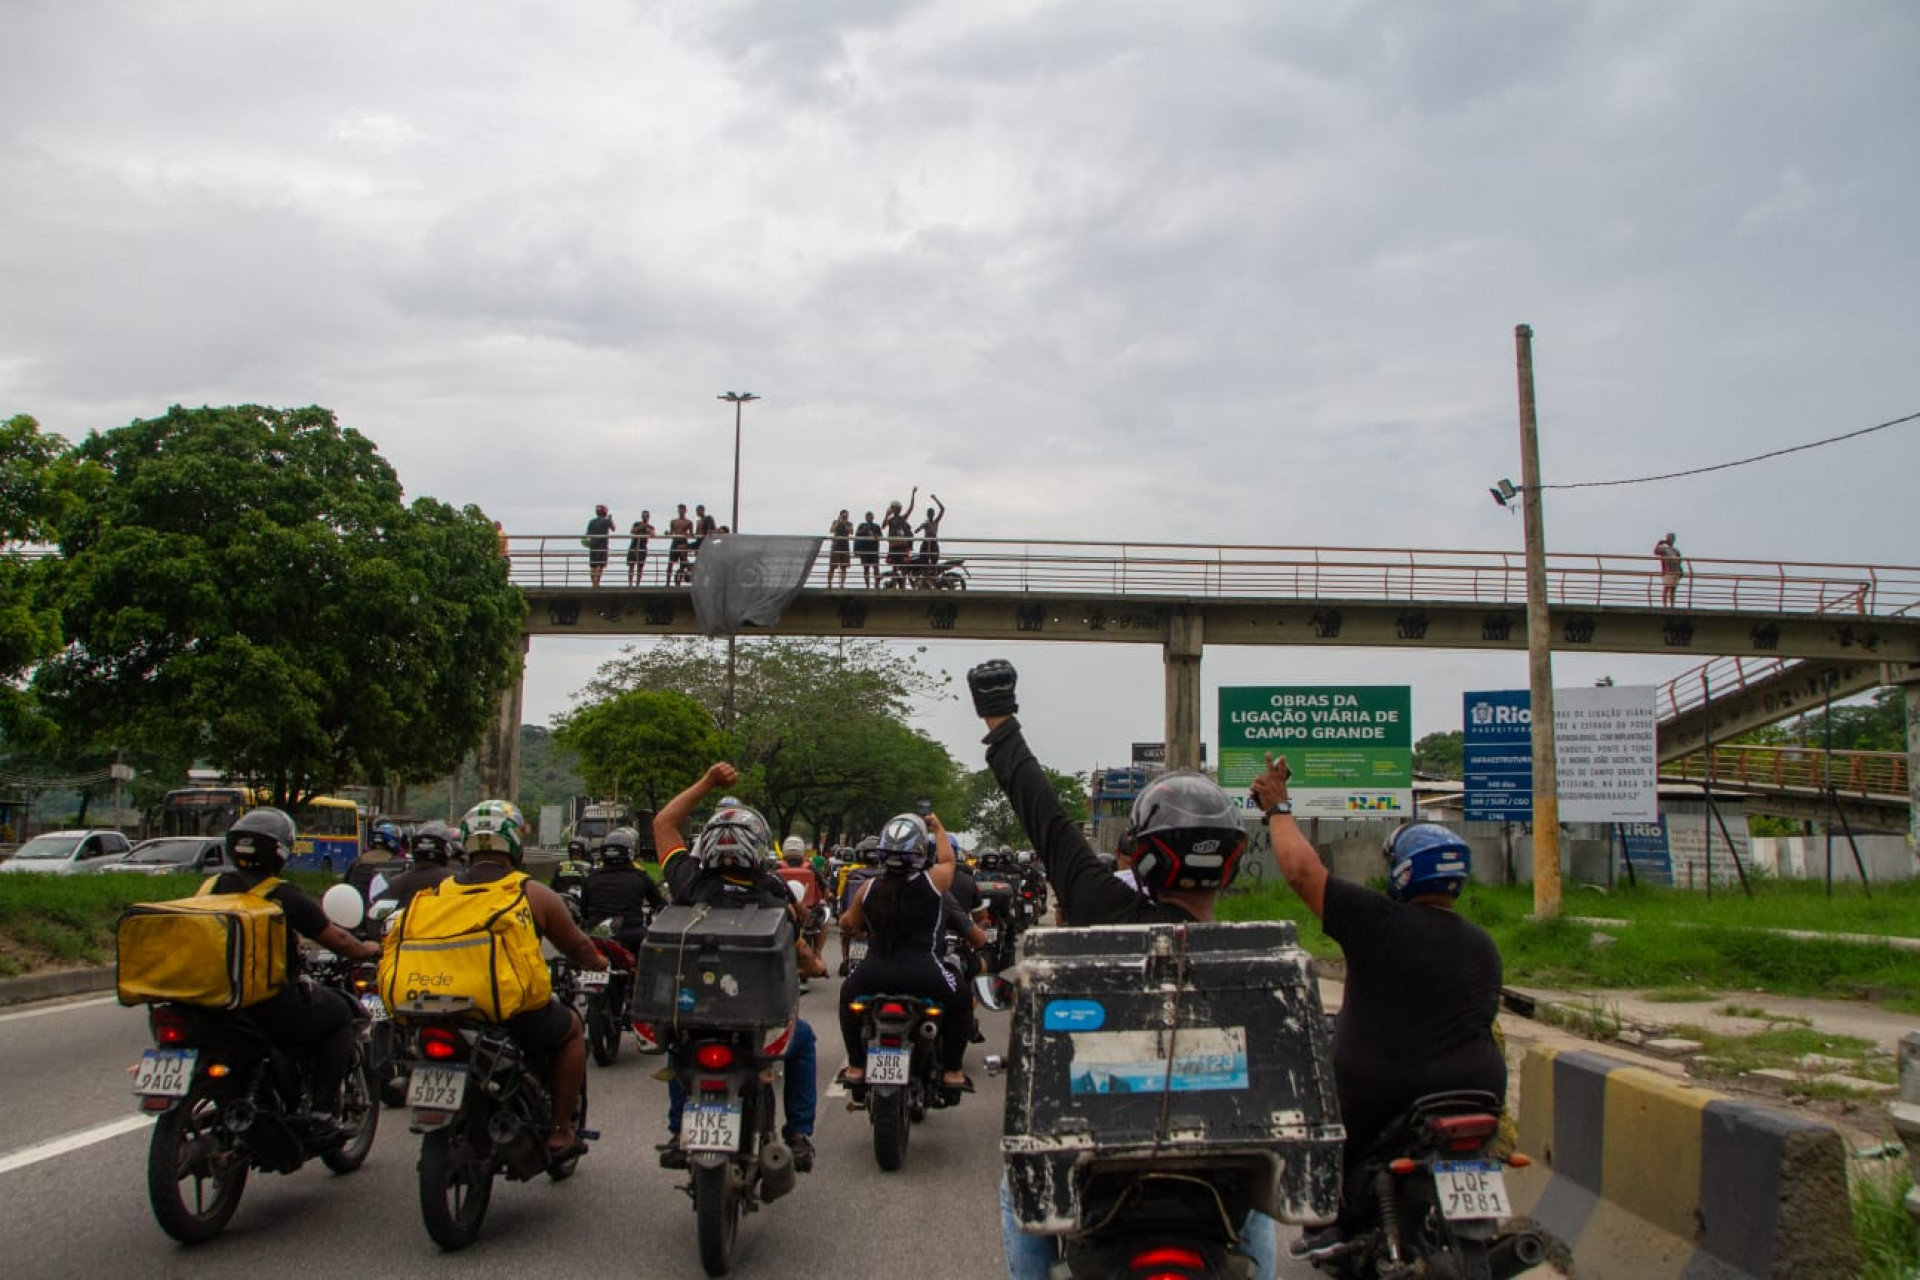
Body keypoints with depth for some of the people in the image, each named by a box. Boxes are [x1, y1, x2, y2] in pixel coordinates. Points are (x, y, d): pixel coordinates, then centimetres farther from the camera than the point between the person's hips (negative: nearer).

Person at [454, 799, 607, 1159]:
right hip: (516, 1016, -4)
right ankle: (560, 1132, 20)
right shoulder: (533, 893, -2)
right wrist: (598, 963, 32)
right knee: (570, 1027, 24)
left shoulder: (441, 892, 6)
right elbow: (577, 947, 9)